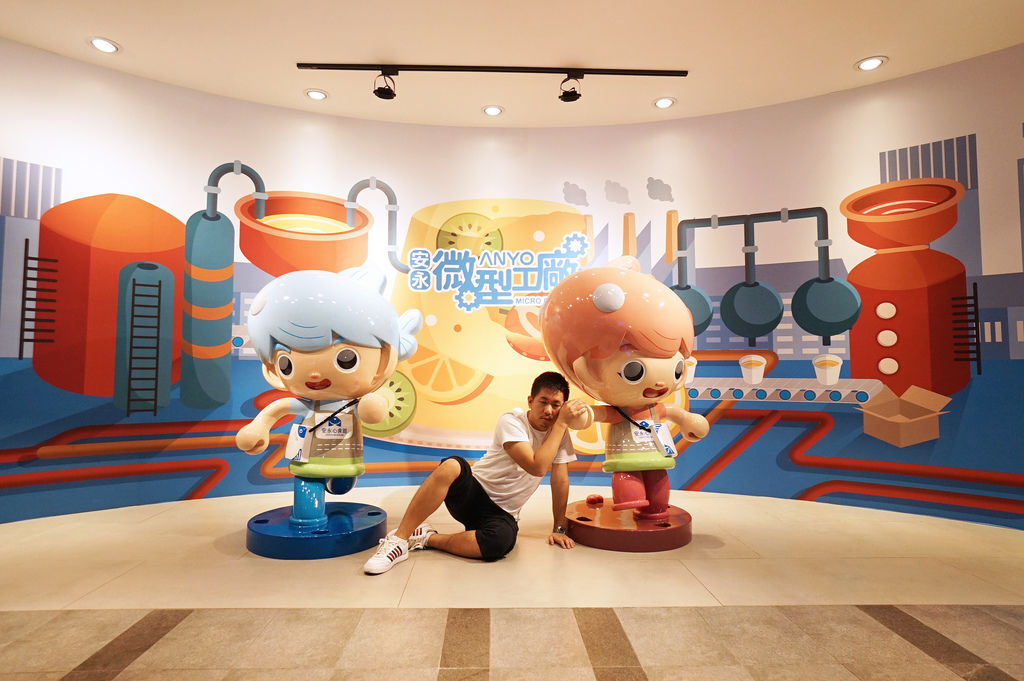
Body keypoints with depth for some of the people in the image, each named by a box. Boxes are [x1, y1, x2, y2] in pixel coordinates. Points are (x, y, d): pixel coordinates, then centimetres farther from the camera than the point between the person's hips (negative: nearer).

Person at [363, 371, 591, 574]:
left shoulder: (560, 432, 2)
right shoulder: (511, 421, -12)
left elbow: (560, 480, 7)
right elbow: (536, 467, -24)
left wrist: (559, 528, 5)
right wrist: (562, 423, -22)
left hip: (502, 514, 3)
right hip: (473, 493, -2)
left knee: (501, 542, -36)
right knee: (451, 466, -36)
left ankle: (429, 538, -12)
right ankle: (399, 539, -26)